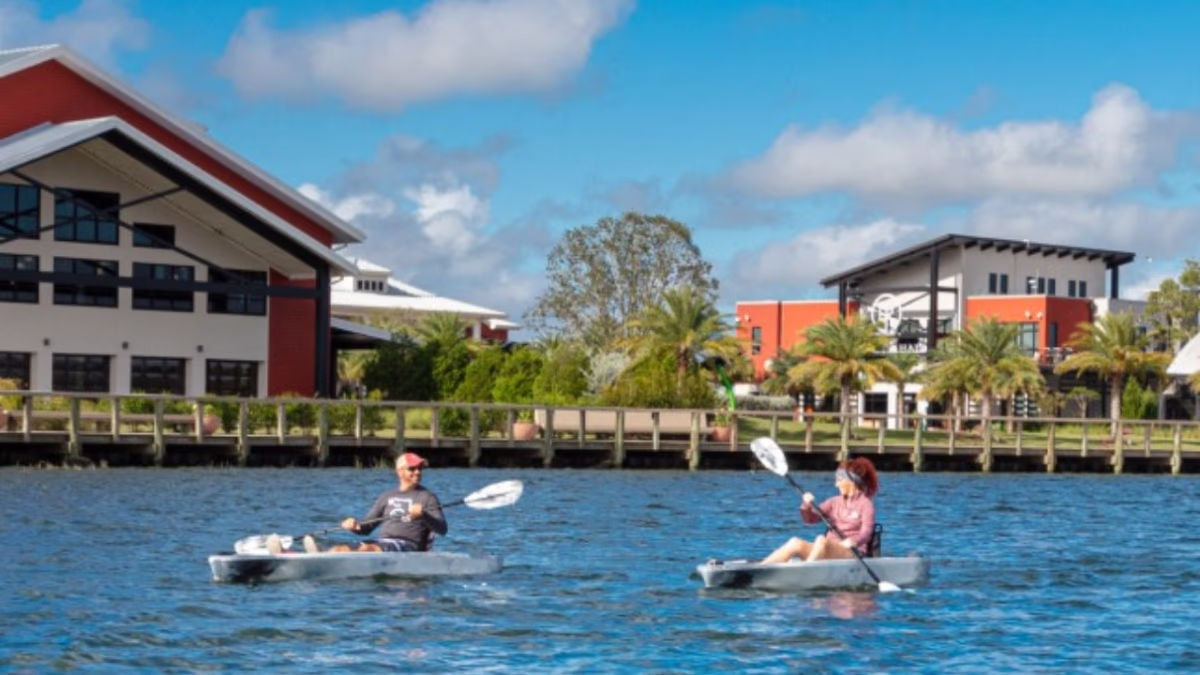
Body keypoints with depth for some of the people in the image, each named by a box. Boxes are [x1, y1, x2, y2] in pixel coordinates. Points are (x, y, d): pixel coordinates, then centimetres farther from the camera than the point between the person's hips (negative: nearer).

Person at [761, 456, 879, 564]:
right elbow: (810, 518, 12)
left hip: (853, 554, -6)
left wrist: (852, 541, -34)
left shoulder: (865, 504, 1)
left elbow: (866, 532, -13)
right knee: (796, 543, -18)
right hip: (829, 551, 6)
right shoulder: (835, 502, 18)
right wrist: (806, 506, -11)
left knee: (821, 540, -34)